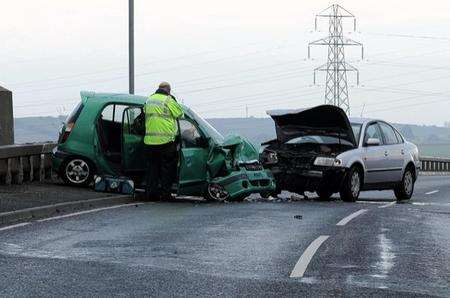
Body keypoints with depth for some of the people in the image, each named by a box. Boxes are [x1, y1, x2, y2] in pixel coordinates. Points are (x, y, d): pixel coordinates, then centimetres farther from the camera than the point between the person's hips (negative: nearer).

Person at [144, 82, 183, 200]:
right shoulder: (168, 100, -9)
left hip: (149, 140, 6)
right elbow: (180, 114, -4)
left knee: (152, 167, 14)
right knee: (167, 168, 3)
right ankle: (165, 193, 2)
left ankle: (150, 192, 13)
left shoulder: (149, 100, 12)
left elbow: (146, 113, 16)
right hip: (166, 140, -6)